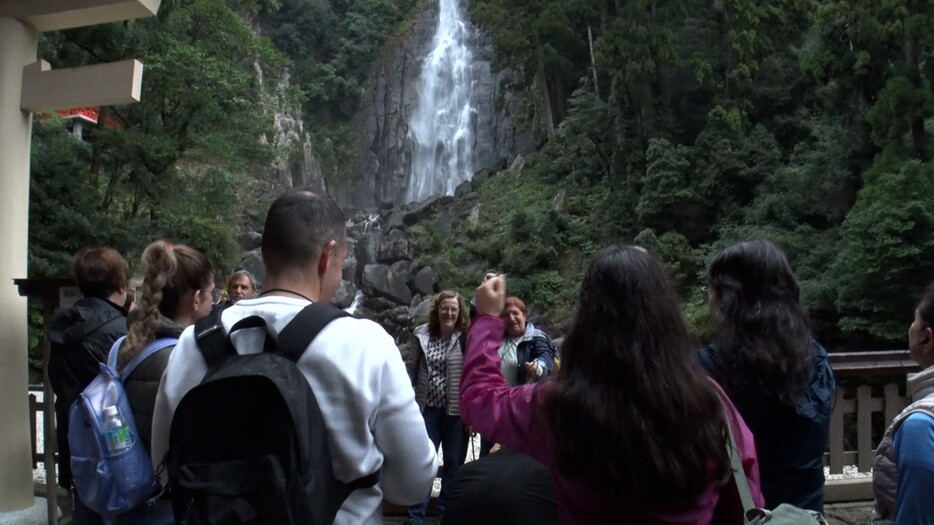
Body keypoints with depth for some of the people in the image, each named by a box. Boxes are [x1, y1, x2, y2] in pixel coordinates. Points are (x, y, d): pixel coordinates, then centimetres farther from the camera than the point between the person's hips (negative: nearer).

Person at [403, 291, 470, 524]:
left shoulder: (467, 338, -7)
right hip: (428, 408, 2)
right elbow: (410, 369, 6)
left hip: (456, 410, -2)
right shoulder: (422, 335, 2)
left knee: (453, 464, 11)